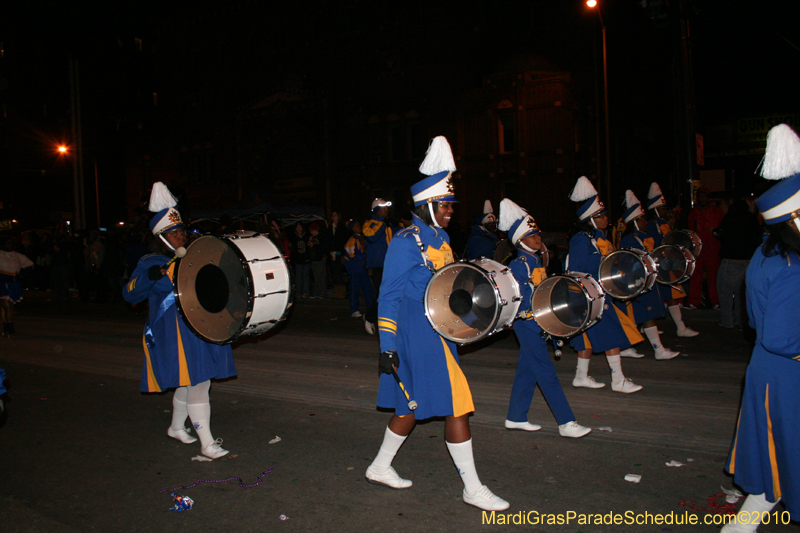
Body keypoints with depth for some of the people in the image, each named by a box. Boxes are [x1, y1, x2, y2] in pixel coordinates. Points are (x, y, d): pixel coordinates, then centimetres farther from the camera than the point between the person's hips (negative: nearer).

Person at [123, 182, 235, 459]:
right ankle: (207, 442, -1)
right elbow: (130, 294, -11)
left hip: (202, 330, 6)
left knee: (189, 383, 17)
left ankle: (177, 427, 39)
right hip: (174, 335, -6)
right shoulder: (150, 263, -4)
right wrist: (148, 277, -28)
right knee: (197, 383, -9)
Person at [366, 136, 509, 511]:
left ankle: (380, 468, 33)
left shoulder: (441, 237, 11)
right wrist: (387, 346, -17)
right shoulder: (405, 243, -15)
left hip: (438, 332, 9)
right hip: (417, 335, -9)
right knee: (457, 405, -5)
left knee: (414, 405, 17)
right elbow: (389, 297, -14)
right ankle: (472, 488, 9)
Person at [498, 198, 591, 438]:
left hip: (537, 323, 9)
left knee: (527, 370, 14)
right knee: (546, 373, -5)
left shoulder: (537, 261, 13)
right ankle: (566, 423, 0)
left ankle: (516, 417, 24)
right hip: (527, 323, -9)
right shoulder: (518, 266, -14)